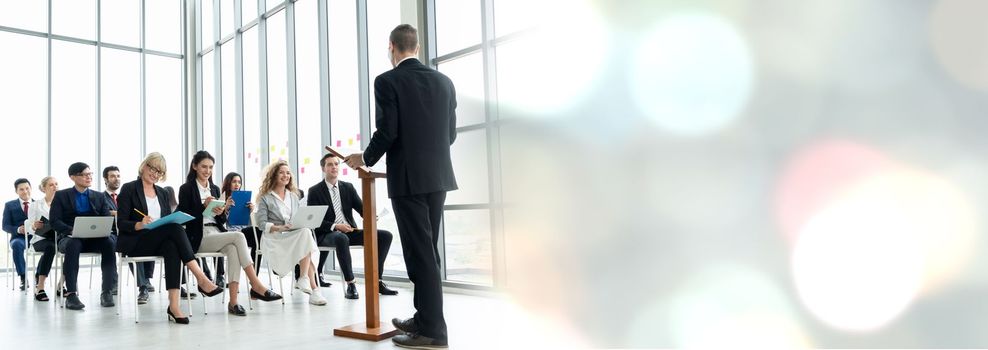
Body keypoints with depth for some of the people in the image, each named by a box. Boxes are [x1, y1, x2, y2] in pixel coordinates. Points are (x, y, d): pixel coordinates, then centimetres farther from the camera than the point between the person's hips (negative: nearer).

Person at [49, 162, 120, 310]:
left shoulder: (99, 197, 19)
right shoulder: (61, 196, 11)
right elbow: (54, 221, -1)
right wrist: (73, 231, -20)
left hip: (95, 238, 2)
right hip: (69, 237, -2)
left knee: (109, 242, -32)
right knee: (74, 244, -38)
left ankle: (107, 291, -33)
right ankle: (70, 294, -38)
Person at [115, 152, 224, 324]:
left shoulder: (162, 193, 20)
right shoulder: (129, 189, 4)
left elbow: (169, 221, 15)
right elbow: (121, 223, -4)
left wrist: (175, 220, -8)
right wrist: (139, 225, -25)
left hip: (160, 242, 4)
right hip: (135, 243, -4)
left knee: (172, 247, -35)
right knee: (175, 228, -33)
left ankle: (174, 304, -44)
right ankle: (201, 279, -38)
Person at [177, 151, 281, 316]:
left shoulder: (215, 189, 19)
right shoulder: (186, 189, 3)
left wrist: (222, 211, -7)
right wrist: (204, 206, -18)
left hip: (217, 234, 4)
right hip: (199, 238, -4)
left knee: (233, 249, -32)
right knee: (238, 236, -30)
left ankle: (233, 301, -35)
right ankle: (256, 286, -29)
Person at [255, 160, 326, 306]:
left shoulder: (294, 196, 24)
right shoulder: (265, 198, 9)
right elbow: (262, 224, -2)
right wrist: (279, 228, -20)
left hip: (295, 236, 4)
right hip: (274, 239, -4)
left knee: (306, 231, -33)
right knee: (305, 233, -33)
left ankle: (304, 278, -35)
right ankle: (313, 289, -36)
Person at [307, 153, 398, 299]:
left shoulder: (348, 187, 13)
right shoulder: (315, 191, 1)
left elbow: (362, 208, 6)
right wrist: (335, 226, -21)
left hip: (350, 231, 5)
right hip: (327, 234, -5)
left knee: (385, 236, -14)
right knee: (341, 238, -42)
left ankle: (376, 281, -12)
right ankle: (350, 284, -35)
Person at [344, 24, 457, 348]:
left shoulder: (387, 81, -7)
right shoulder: (444, 81, 9)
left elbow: (387, 131, -13)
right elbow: (450, 133, 11)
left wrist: (365, 158, 5)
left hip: (408, 178, -6)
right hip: (439, 176, 6)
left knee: (420, 252, -2)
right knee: (428, 250, 15)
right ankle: (424, 317, 25)